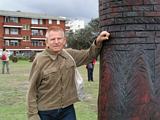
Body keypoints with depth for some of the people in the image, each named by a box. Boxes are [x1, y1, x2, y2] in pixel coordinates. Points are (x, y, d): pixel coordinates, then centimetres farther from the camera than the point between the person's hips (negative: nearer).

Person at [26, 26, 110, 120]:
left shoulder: (71, 55, 0)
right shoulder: (40, 60, -12)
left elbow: (89, 55, 15)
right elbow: (32, 91, -9)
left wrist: (98, 42, -4)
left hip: (68, 110, 3)